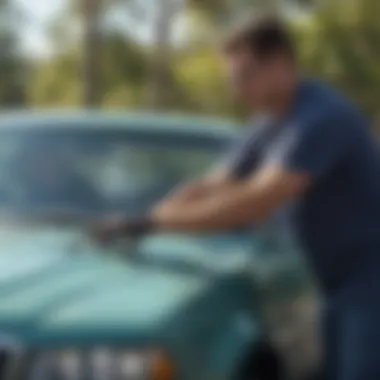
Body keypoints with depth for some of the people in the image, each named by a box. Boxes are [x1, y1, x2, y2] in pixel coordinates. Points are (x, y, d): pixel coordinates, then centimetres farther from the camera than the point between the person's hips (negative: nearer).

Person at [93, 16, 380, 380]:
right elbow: (212, 188, 12)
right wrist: (133, 223, -1)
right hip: (341, 282, 9)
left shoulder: (323, 118, -21)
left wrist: (152, 221, -24)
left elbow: (258, 202, -27)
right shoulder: (270, 127, 8)